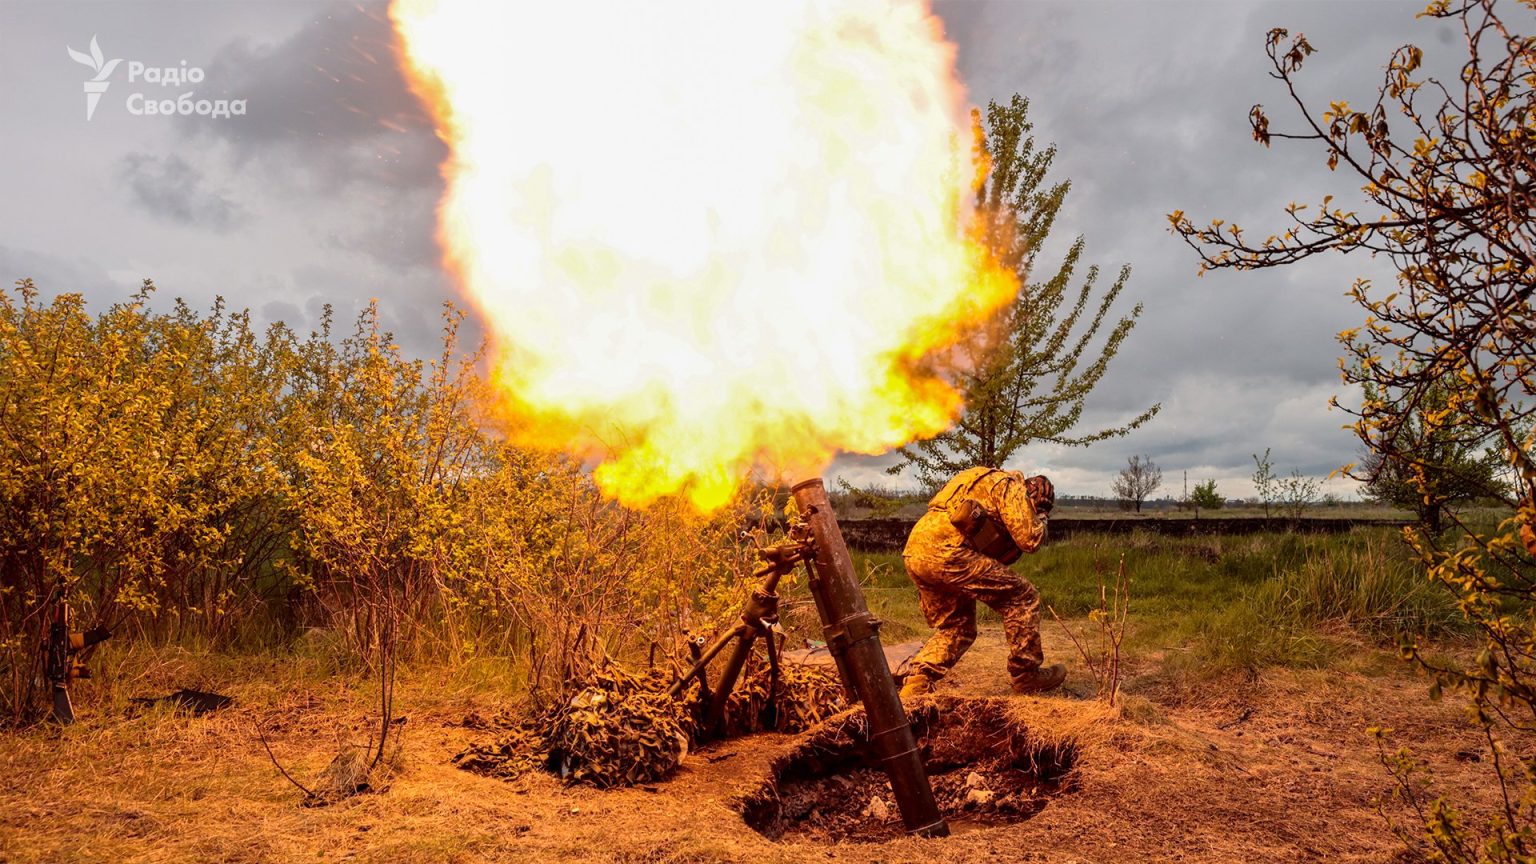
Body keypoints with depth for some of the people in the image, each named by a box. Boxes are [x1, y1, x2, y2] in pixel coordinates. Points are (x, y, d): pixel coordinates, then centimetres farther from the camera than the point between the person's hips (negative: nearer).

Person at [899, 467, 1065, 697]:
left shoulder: (984, 483, 34)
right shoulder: (1011, 485, 7)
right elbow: (1030, 539, -1)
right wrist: (1040, 520, 19)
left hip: (913, 554, 9)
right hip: (944, 551, -9)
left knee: (957, 628, 21)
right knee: (1022, 597, 3)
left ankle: (917, 684, 7)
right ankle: (1026, 675, 12)